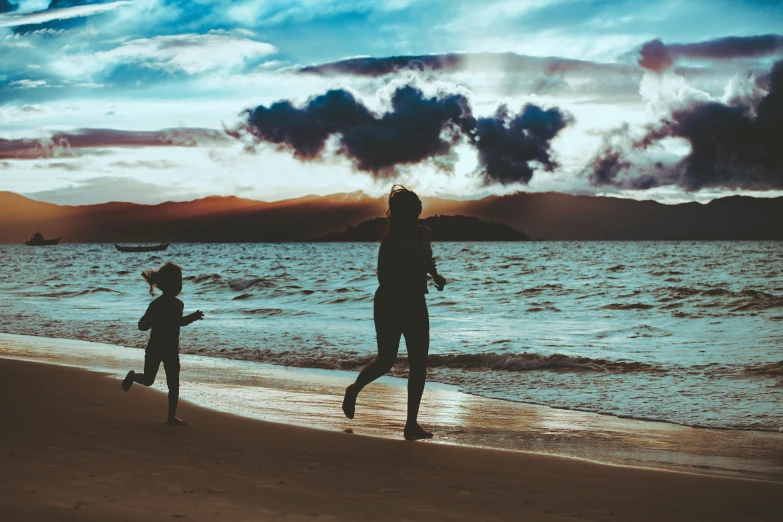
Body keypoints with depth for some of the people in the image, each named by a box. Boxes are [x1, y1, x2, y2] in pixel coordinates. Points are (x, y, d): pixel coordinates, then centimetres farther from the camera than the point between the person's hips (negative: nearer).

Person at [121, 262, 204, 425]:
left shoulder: (178, 304, 1)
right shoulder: (156, 305, -18)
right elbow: (142, 325, -19)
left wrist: (192, 317, 7)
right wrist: (153, 321, -38)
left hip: (172, 350, 5)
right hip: (155, 349, -5)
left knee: (174, 384, 0)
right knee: (148, 380, 11)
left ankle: (172, 416, 9)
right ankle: (132, 376, 45)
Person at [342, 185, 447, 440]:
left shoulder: (423, 234, 3)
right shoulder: (391, 240, -17)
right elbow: (383, 277, -21)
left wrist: (435, 275, 8)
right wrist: (413, 268, -30)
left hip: (415, 304, 6)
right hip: (389, 304, -6)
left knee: (419, 363, -1)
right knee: (386, 361, 5)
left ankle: (412, 423, 4)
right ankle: (353, 390, 35)